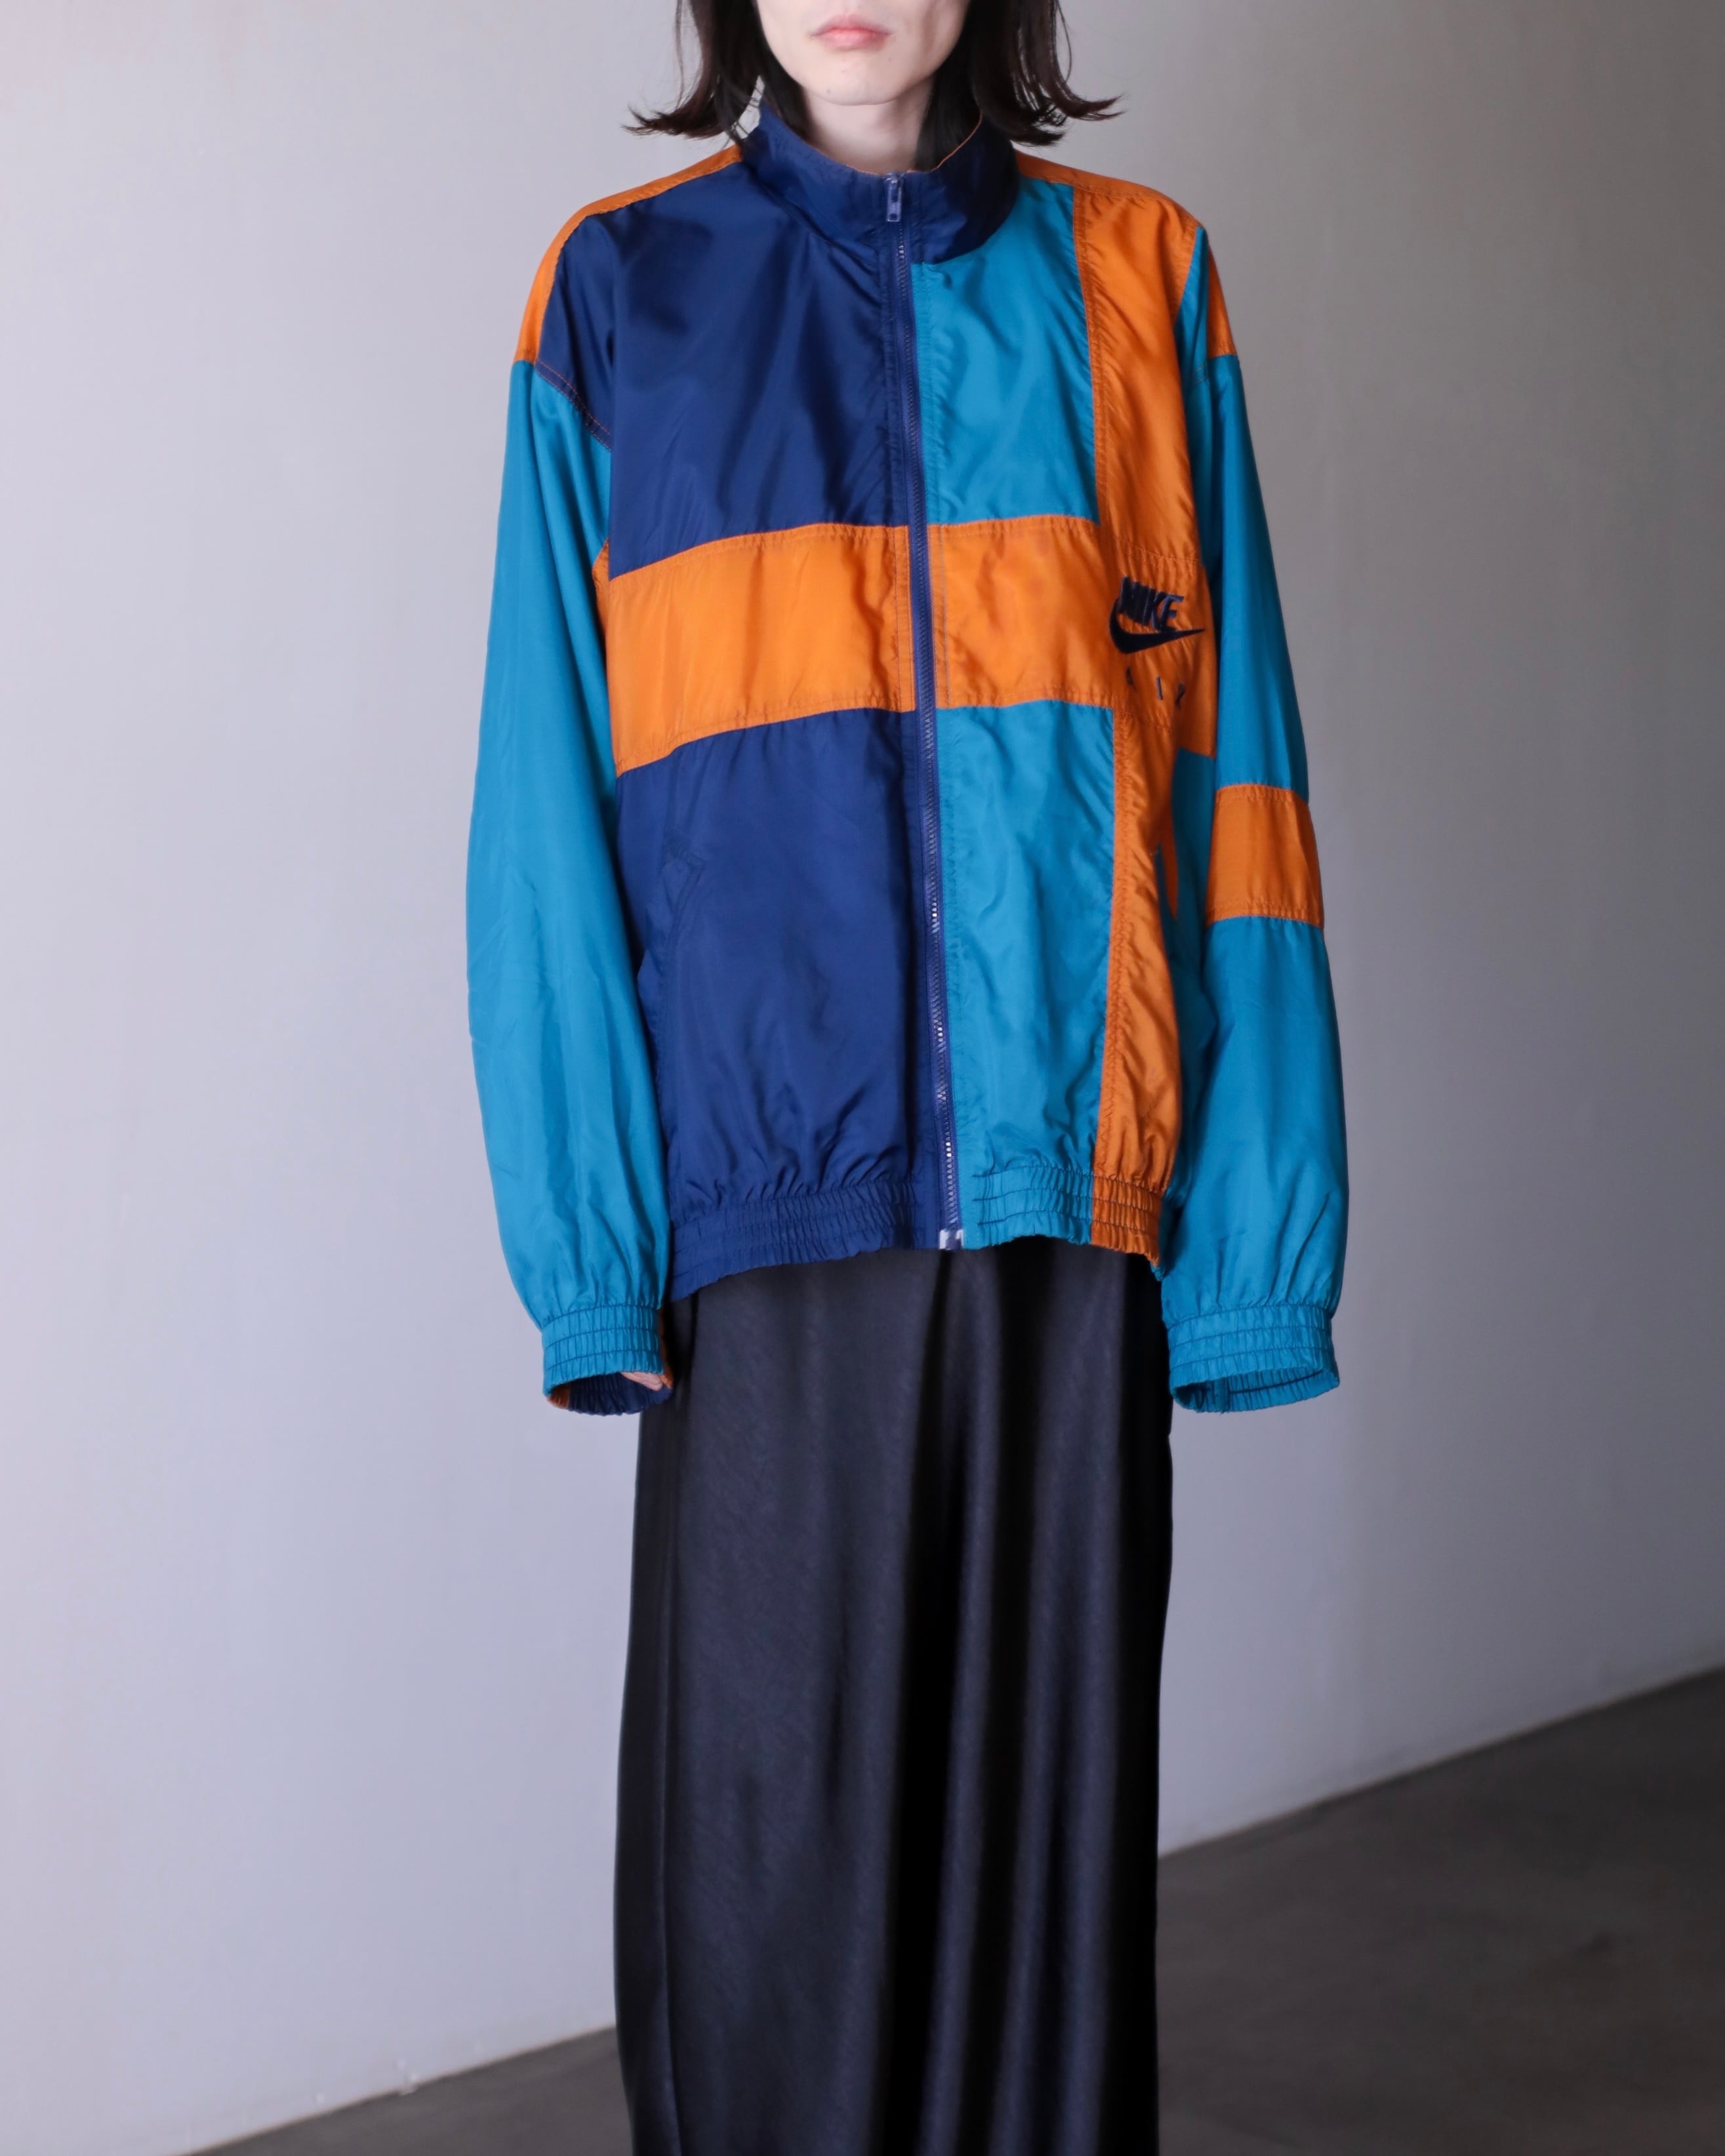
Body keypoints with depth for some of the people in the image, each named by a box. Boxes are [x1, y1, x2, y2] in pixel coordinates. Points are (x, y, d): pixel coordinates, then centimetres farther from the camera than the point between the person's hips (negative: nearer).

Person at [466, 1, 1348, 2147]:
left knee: (1043, 1791, 8)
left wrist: (1246, 1225, -2)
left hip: (1070, 1183, 1)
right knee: (767, 1814, 4)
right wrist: (591, 1234, -6)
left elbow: (1225, 776, 4)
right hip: (772, 1186, -1)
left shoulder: (1133, 285, 8)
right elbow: (552, 812, 1)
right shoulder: (624, 294, 6)